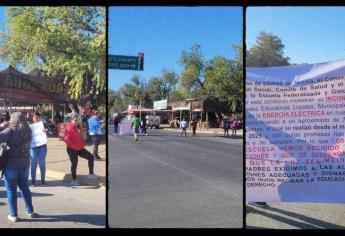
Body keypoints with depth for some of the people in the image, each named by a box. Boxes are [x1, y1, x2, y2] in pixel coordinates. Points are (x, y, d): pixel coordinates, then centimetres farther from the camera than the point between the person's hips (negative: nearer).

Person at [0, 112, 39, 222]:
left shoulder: (11, 130, -14)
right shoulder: (28, 131, 3)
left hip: (10, 164, -5)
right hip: (25, 163, 5)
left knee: (11, 190, 6)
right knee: (24, 187, 19)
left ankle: (14, 215, 10)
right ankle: (30, 211, 24)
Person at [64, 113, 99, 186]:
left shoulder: (79, 126, 9)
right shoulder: (69, 128, -17)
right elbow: (66, 139, -24)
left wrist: (82, 144, 12)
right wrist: (74, 146, -22)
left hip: (80, 148, 8)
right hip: (72, 149, -8)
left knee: (91, 157, 4)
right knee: (74, 163, -1)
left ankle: (91, 174, 14)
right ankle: (74, 180, 15)